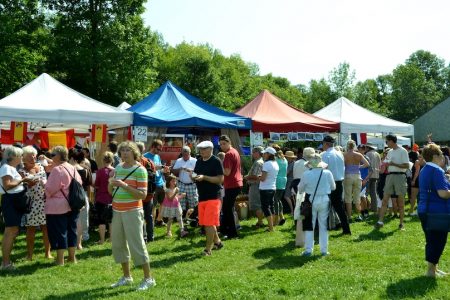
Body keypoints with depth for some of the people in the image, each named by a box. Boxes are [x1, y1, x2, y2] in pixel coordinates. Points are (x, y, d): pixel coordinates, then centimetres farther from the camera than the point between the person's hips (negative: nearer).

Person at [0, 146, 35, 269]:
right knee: (10, 232, -10)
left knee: (14, 231, 13)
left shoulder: (12, 168, 18)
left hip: (16, 201, 10)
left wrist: (26, 181, 7)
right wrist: (22, 180, -19)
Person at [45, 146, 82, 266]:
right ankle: (72, 257, 20)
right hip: (73, 205, 8)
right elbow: (79, 184, 14)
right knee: (71, 229, 14)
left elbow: (50, 189, -15)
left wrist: (45, 185, 4)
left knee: (58, 231, 0)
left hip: (58, 206, -7)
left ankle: (60, 259, 3)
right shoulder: (73, 169, 7)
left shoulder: (57, 170, -16)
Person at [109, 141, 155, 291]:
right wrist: (111, 184, -7)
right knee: (118, 244, 12)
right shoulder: (118, 168, 9)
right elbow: (111, 191, 16)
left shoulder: (140, 170, -10)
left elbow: (143, 195, -16)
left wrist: (125, 185, -24)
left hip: (132, 212, -7)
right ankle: (126, 276, 25)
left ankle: (148, 278, 5)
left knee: (136, 244, -6)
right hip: (117, 211, 7)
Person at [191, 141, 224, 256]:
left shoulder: (216, 161, -10)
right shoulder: (199, 161, 11)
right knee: (205, 223, 12)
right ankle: (217, 242, 29)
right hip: (202, 196, 7)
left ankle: (208, 248, 0)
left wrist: (204, 177, -23)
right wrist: (193, 176, -6)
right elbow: (195, 177, 18)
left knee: (210, 223, -7)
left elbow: (220, 179, -15)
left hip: (213, 196, -7)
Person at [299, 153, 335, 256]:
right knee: (323, 226, 11)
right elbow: (333, 187, 5)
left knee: (309, 226, 9)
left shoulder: (306, 174, -11)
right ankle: (324, 250, 14)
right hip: (325, 201, 1)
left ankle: (308, 250, 8)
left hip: (311, 201, -1)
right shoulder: (327, 173, -8)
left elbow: (300, 189, 0)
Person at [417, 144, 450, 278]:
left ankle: (433, 268, 25)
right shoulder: (437, 170, -16)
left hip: (424, 210, 9)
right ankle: (431, 270, 5)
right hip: (437, 212, -9)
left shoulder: (424, 170, 14)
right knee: (439, 241, 0)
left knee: (431, 240, 16)